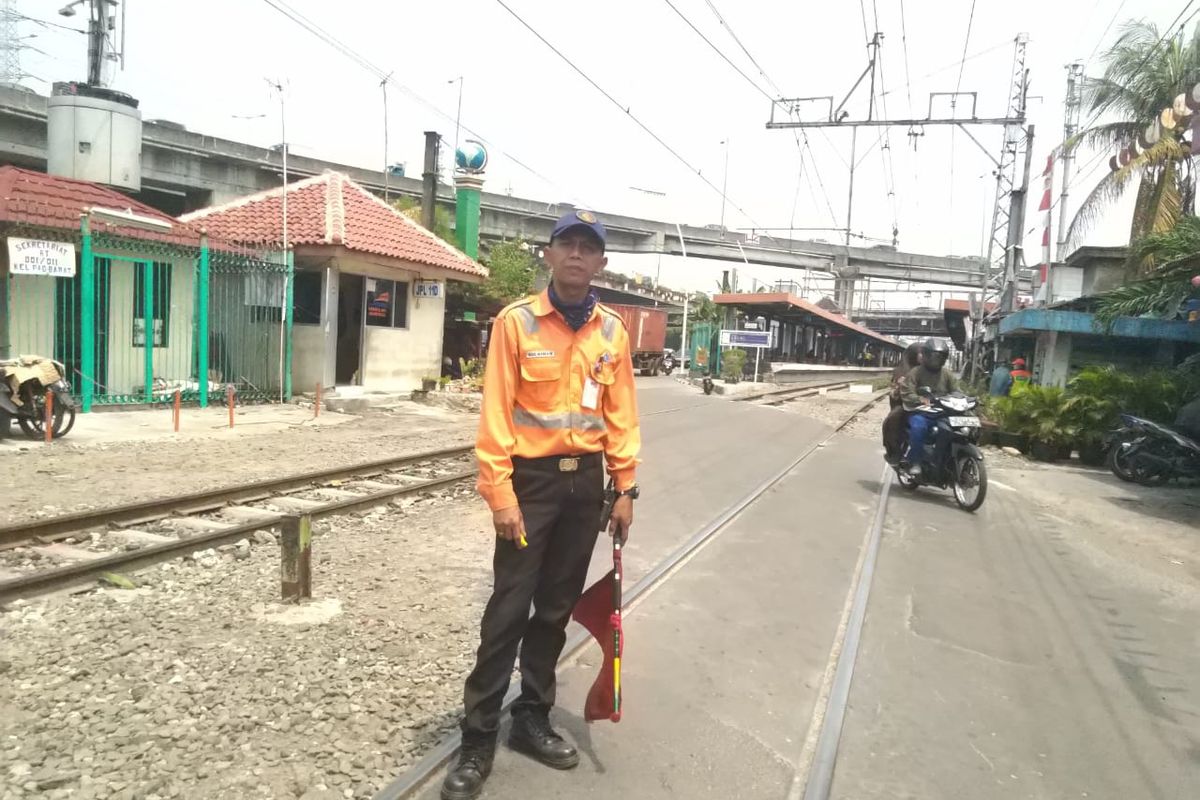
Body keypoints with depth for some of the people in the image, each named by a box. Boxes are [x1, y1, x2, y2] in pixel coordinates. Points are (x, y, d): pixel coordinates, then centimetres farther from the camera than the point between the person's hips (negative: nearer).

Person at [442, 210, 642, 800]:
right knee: (509, 610, -1)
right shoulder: (517, 321, -8)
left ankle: (532, 718, 30)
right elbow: (496, 414, -10)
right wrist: (500, 495, -15)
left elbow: (621, 414, 7)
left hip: (586, 482, 4)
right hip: (531, 480, -4)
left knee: (556, 609, 14)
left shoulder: (613, 331, 5)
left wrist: (625, 488, 5)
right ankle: (478, 740, 14)